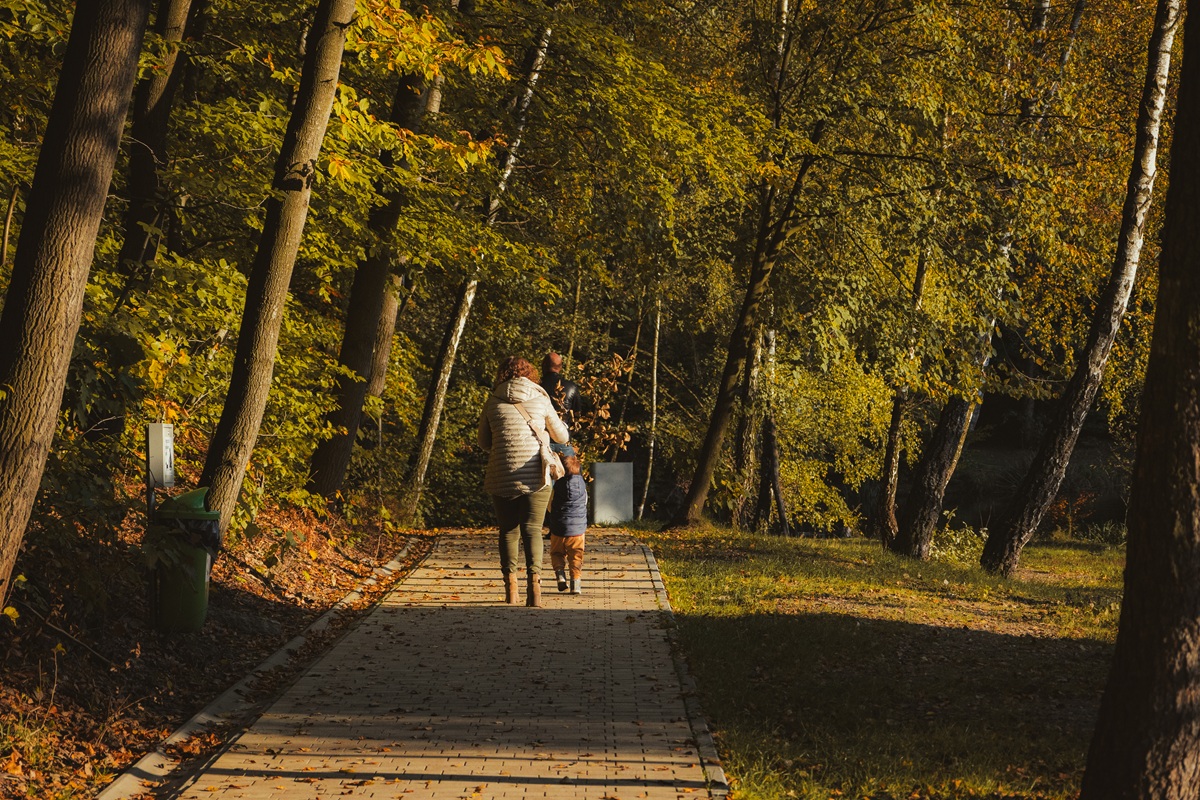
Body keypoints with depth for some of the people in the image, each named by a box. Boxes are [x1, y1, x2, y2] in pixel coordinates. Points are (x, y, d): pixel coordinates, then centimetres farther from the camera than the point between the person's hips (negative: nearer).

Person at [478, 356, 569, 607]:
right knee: (532, 529, -2)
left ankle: (511, 586, 6)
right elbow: (562, 437, 16)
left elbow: (484, 442, 16)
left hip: (502, 477, 1)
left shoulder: (493, 402, 6)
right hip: (536, 477, -1)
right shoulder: (540, 399, 6)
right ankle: (534, 580, -21)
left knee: (508, 530, 10)